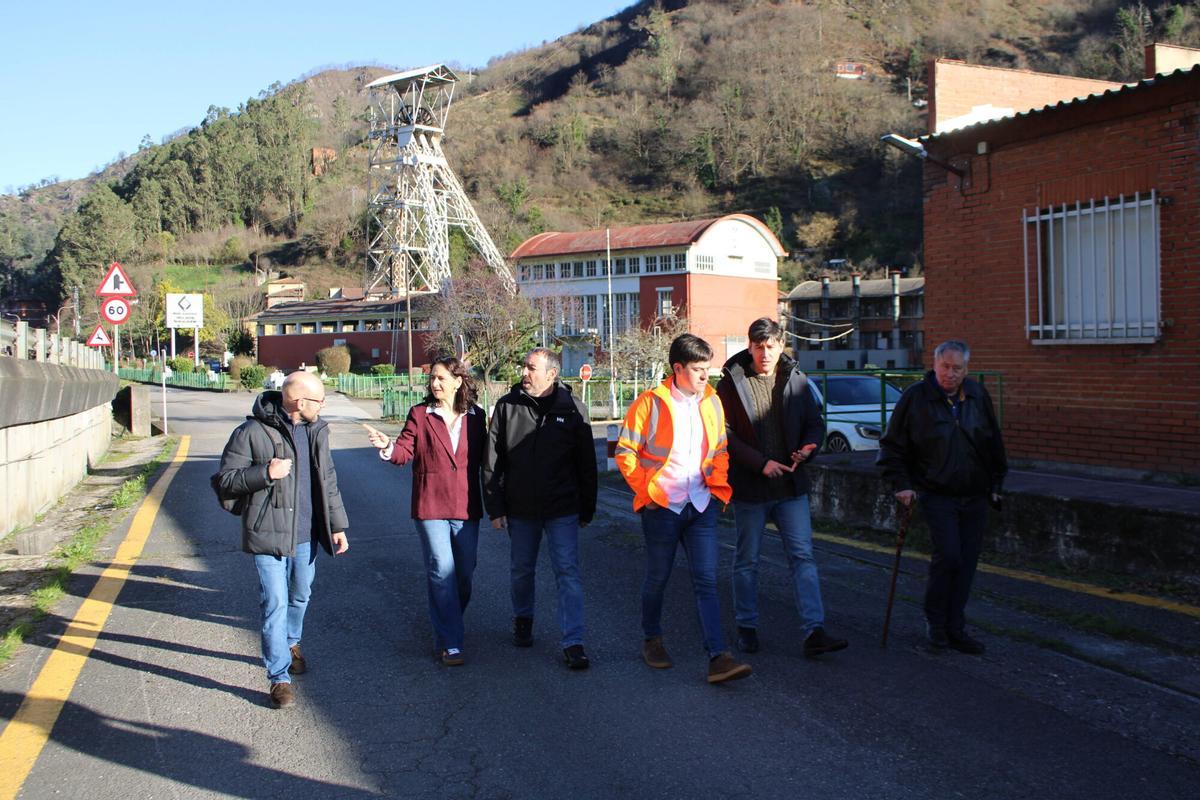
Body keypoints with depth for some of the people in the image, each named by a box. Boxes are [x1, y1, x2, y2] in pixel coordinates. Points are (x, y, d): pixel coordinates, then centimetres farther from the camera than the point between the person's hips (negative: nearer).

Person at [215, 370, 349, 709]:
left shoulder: (316, 430, 5)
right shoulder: (253, 432, -13)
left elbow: (328, 481, 13)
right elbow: (225, 480, -10)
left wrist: (338, 524, 9)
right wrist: (265, 473, -25)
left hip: (306, 534, 6)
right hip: (269, 534, -6)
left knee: (300, 596, 20)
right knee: (275, 604, -5)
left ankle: (291, 642, 47)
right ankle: (279, 677, 4)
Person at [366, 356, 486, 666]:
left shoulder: (475, 416, 6)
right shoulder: (420, 414, 0)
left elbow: (482, 457, 13)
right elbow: (405, 452, -6)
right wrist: (388, 447, -25)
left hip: (465, 506, 3)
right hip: (431, 505, -3)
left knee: (465, 572, 10)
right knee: (442, 571, -7)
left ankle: (445, 626, 33)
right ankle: (450, 643, -1)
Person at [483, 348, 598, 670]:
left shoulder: (572, 409, -4)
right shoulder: (507, 406, -2)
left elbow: (586, 465, 3)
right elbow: (492, 462, 1)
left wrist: (587, 510, 5)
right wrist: (495, 507, -2)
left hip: (562, 510, -2)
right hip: (520, 509, 2)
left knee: (568, 572, -6)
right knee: (521, 570, 16)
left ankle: (573, 642, -3)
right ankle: (523, 620, 41)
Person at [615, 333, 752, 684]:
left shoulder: (712, 402, 6)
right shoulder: (650, 403, -8)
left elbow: (721, 450, 17)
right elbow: (625, 452, -3)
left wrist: (719, 486, 6)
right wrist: (645, 489, -7)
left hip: (702, 506, 3)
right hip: (662, 507, -3)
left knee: (706, 580, -3)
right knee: (658, 577, 11)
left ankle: (718, 657, -7)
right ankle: (652, 639, 33)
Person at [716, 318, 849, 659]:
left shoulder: (796, 380, 6)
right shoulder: (731, 382, -4)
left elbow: (815, 422, 13)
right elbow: (725, 434, -9)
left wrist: (808, 447, -9)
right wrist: (761, 463, -18)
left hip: (791, 485, 2)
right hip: (749, 487, -2)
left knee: (803, 556, -3)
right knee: (746, 560, 9)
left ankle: (814, 632, -3)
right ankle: (746, 628, 23)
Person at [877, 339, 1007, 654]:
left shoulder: (978, 396, 7)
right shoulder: (915, 397, -5)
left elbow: (994, 444, 17)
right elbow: (892, 446, 0)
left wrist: (996, 483, 15)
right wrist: (900, 484, -7)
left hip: (975, 496, 4)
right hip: (937, 495, -4)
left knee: (966, 562, 6)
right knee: (948, 555, -15)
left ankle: (955, 628, 17)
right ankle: (935, 620, 6)